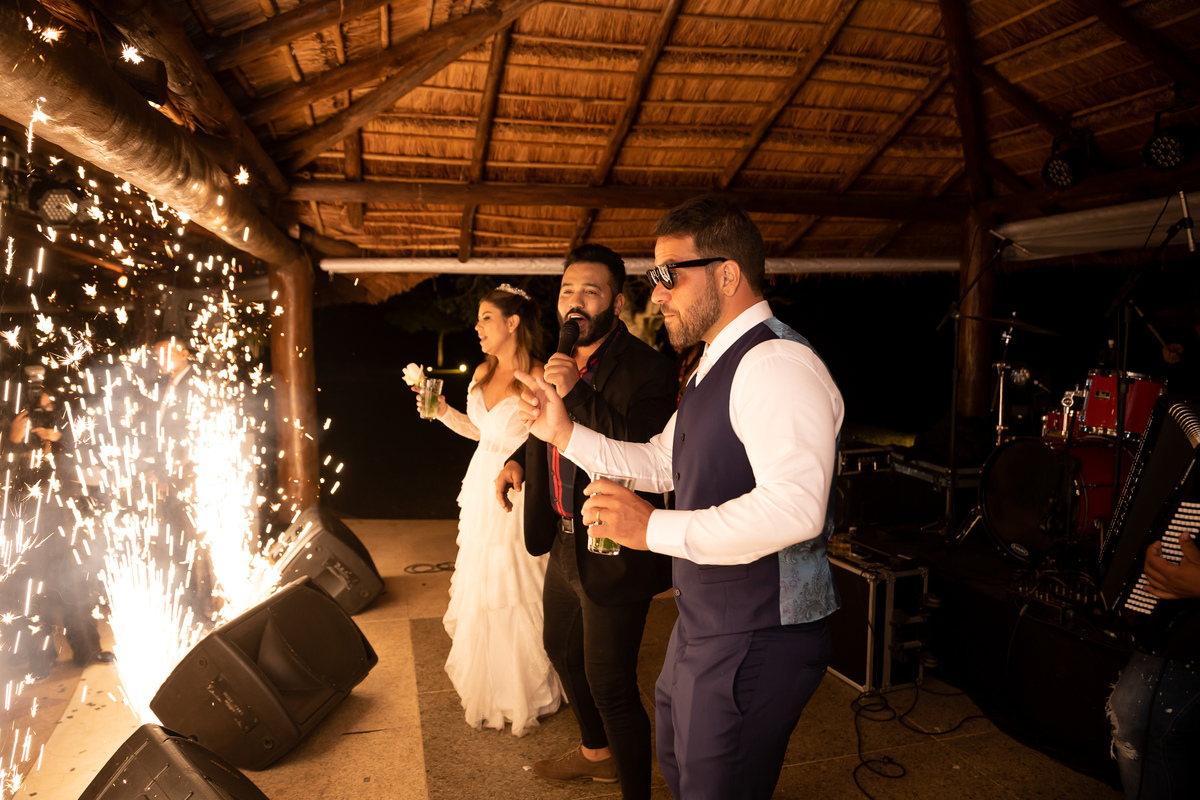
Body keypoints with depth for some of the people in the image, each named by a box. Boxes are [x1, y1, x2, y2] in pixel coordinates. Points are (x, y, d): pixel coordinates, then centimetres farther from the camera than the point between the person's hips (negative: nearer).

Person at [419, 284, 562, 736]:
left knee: (516, 591, 2)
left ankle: (525, 692, 24)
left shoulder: (538, 378, -16)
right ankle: (485, 681, 36)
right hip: (482, 492, 8)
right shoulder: (484, 372, 7)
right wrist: (442, 412, 7)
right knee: (479, 586, 16)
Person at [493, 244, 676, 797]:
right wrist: (520, 459, 8)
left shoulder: (646, 368, -20)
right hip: (565, 543, 10)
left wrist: (578, 393, -34)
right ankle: (596, 754, 51)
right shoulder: (561, 362, 7)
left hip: (611, 554, -10)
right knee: (561, 650, 27)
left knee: (611, 686, 0)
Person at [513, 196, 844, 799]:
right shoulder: (716, 367, 11)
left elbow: (794, 507, -36)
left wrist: (655, 529, -32)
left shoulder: (777, 363, -23)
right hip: (704, 624, 10)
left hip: (755, 641, -10)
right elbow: (661, 465, 17)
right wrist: (565, 432, 8)